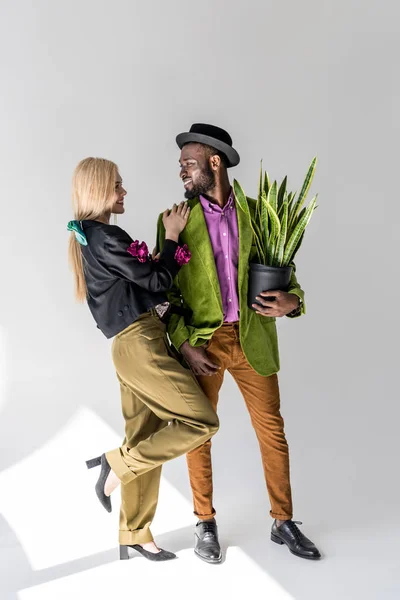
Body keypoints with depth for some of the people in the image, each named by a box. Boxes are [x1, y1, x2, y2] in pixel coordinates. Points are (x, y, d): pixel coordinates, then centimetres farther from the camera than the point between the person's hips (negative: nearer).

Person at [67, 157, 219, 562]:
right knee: (203, 422, -7)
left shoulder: (87, 237, 18)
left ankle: (134, 536, 26)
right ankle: (116, 464, 2)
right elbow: (157, 280, -11)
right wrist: (173, 235, 0)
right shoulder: (106, 237, -13)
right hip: (140, 346, -10)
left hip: (130, 347, 10)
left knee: (145, 440, 14)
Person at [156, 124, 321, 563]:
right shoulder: (174, 220, 0)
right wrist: (184, 345, -10)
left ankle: (283, 522, 26)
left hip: (252, 340, 1)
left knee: (272, 430, 7)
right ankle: (206, 524, 27)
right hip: (201, 343, -1)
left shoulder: (256, 213, 4)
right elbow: (165, 290, -1)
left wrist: (292, 301, -12)